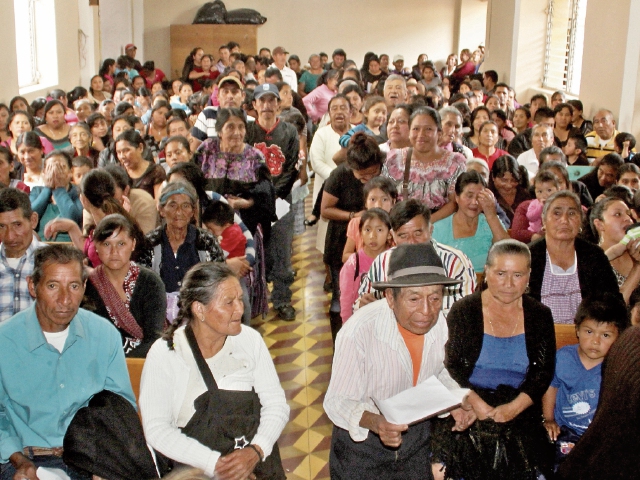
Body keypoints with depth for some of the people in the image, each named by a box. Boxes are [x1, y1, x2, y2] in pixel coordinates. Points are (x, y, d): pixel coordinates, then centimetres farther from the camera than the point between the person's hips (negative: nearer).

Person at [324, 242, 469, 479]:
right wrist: (375, 422, -42)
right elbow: (337, 402, -24)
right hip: (361, 437, -4)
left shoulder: (443, 324, -16)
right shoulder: (358, 332, -30)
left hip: (417, 432, 4)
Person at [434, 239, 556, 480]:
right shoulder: (464, 311, 2)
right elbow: (451, 367, -4)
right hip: (467, 416, -2)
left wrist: (514, 408, -12)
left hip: (520, 416, 2)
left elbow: (544, 371, 4)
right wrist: (480, 407, -17)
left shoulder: (539, 316, 9)